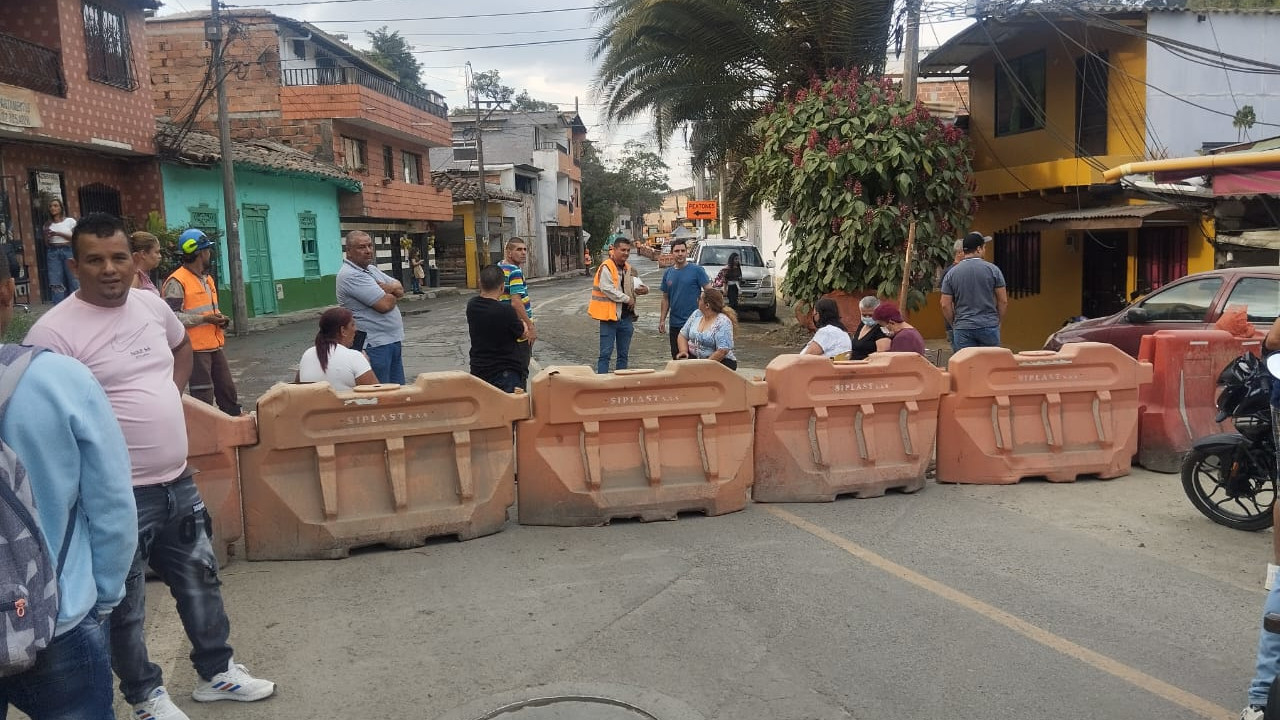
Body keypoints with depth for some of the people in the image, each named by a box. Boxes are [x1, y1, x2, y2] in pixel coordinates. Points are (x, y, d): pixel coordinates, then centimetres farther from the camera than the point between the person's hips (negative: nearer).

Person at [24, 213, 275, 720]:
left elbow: (182, 346, 26)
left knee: (200, 582, 19)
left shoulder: (152, 305, 4)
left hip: (178, 481, 7)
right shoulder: (54, 331, -17)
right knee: (125, 606, 12)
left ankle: (216, 672, 38)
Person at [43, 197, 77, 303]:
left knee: (73, 279, -5)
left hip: (68, 251, -3)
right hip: (53, 253, 3)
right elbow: (46, 244, 15)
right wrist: (47, 235, -4)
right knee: (56, 282, -3)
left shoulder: (70, 221, 4)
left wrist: (59, 234, -11)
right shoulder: (47, 224, 12)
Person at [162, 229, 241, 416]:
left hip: (215, 345, 9)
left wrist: (219, 319, 7)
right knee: (203, 397, -3)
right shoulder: (176, 281, -13)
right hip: (196, 348, -9)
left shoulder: (207, 279, 16)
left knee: (227, 390, 13)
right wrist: (204, 319, -22)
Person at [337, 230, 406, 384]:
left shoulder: (371, 269, 15)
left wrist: (387, 288, -11)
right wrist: (393, 294, 1)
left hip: (393, 340, 9)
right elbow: (384, 304, -21)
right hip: (375, 345, -9)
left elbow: (400, 289, 11)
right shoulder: (350, 275, -15)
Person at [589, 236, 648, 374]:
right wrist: (627, 299, -12)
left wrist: (644, 288, -10)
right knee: (606, 353, -5)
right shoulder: (606, 268, -10)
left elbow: (638, 285, 15)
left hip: (626, 317, 7)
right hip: (610, 316, -7)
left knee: (623, 354, 12)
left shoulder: (629, 269, 13)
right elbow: (608, 290, -19)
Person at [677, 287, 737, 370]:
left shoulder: (723, 322, -15)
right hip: (693, 358, 6)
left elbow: (722, 351, -22)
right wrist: (683, 351, -8)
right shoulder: (697, 314, 6)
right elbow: (683, 335, 11)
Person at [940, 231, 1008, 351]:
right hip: (989, 326, -1)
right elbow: (1003, 301, 0)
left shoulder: (951, 273, 1)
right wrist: (997, 322, 14)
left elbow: (945, 305, 0)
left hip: (962, 329, 1)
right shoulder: (993, 269, -2)